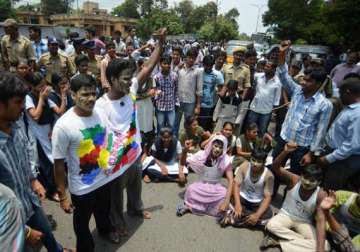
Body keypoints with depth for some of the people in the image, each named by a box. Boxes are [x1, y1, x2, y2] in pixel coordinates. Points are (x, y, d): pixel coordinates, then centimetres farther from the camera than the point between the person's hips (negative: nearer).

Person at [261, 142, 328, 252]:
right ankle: (302, 240, -13)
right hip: (286, 215, -1)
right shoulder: (294, 180, -17)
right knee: (271, 225, -32)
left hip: (305, 222, 1)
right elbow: (276, 167, -27)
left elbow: (321, 221, -24)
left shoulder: (321, 195, -19)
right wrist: (285, 152, -45)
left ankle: (279, 240, -20)